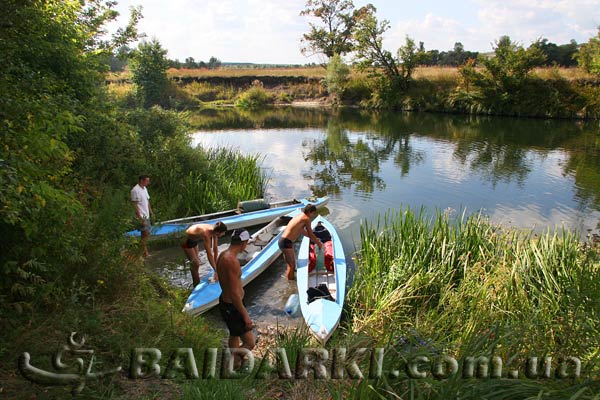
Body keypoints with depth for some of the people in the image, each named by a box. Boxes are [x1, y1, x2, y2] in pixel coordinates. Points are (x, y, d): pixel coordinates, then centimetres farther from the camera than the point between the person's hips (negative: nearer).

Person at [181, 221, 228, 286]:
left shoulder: (214, 230, -20)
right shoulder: (206, 235, -42)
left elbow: (215, 248, -11)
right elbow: (209, 255, -41)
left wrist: (216, 264, -8)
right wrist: (216, 271, -38)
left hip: (194, 239, 8)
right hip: (186, 241, -8)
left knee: (195, 263, 20)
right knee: (195, 264, -7)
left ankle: (196, 284, 36)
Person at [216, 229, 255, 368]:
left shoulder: (223, 256, 2)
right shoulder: (232, 261, -29)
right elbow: (234, 293, -28)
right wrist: (246, 316, -20)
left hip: (225, 301, 11)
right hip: (232, 307, -10)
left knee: (234, 334, 30)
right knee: (250, 342, -3)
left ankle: (235, 364, 51)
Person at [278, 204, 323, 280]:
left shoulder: (299, 216, 18)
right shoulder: (306, 219, -9)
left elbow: (303, 231, 31)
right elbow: (310, 234, -6)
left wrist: (315, 239, 35)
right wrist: (318, 243, 8)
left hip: (283, 240, 9)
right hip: (286, 242, -9)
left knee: (292, 265, 18)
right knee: (291, 266, -1)